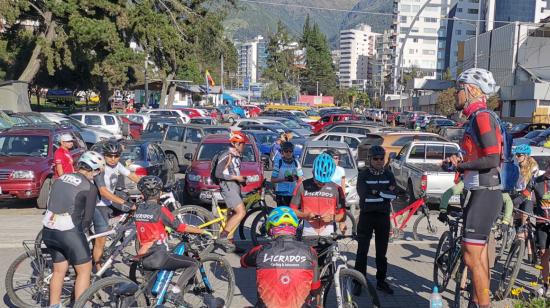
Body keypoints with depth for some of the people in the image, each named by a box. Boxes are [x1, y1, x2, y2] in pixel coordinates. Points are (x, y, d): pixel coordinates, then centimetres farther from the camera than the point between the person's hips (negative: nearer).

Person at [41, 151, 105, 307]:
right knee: (84, 271, 9)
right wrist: (81, 232, 15)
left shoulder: (61, 178, 12)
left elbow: (53, 204, 18)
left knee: (59, 270, 22)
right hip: (68, 233, -7)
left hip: (48, 230, 7)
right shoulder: (90, 187, -7)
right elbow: (87, 217, -4)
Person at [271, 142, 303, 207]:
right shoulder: (278, 162, -2)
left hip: (294, 194, 3)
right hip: (281, 194, -3)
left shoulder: (296, 162, 7)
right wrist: (284, 179, -19)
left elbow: (301, 178, 10)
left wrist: (296, 178, -13)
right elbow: (273, 180, -3)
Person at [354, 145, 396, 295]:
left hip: (383, 216, 3)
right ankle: (359, 281, 9)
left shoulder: (389, 174, 4)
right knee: (362, 250, 0)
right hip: (367, 215, -3)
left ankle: (381, 281, 21)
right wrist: (384, 194, -16)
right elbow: (364, 196, -17)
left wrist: (376, 192, -17)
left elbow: (393, 194, -8)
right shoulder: (363, 174, -5)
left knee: (382, 251, 11)